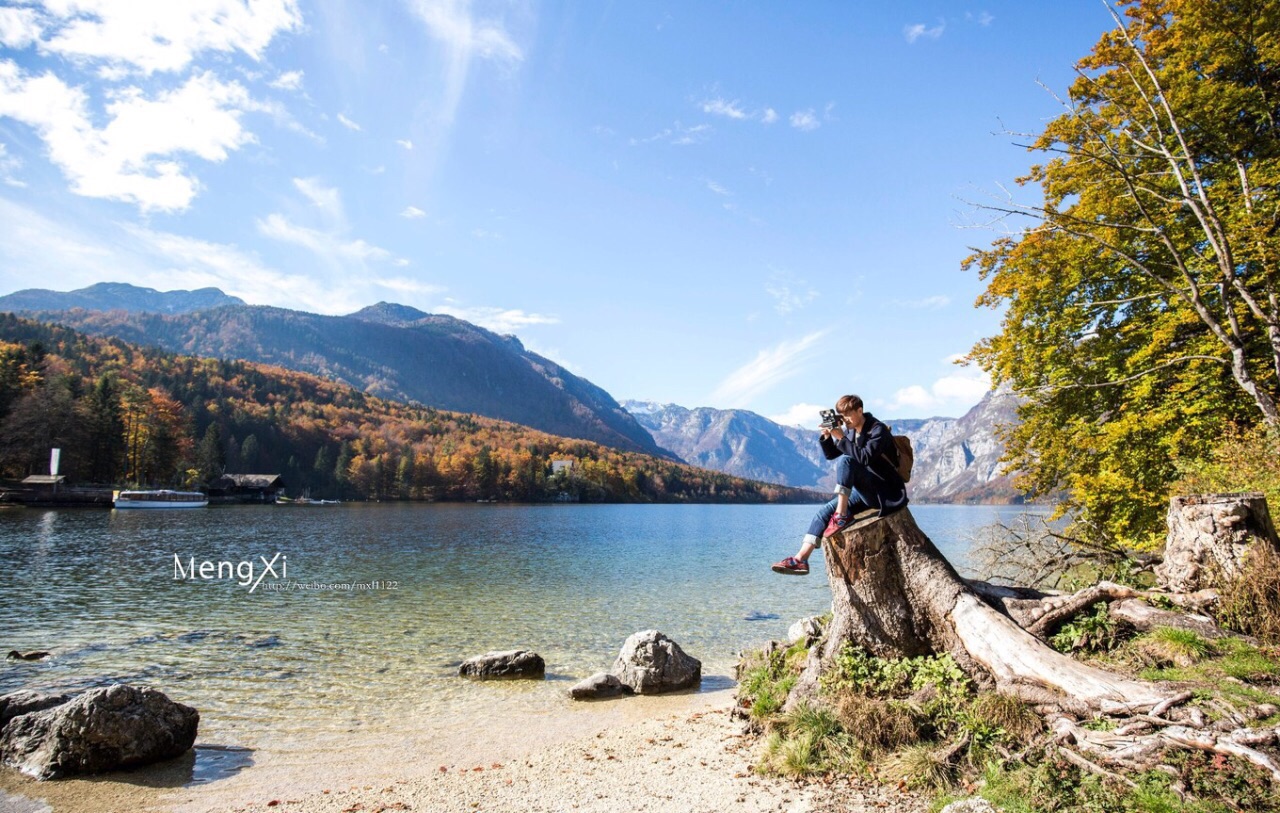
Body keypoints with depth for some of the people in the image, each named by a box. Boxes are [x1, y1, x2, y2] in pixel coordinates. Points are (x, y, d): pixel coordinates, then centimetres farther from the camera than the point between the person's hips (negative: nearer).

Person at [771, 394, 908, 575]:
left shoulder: (878, 430, -11)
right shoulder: (852, 432, 12)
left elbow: (865, 457, -26)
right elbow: (831, 455, 14)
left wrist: (841, 439, -27)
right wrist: (826, 437, -4)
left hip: (885, 493, -8)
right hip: (865, 493, 8)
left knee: (845, 460, -28)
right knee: (824, 511, -7)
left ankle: (841, 516, -28)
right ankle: (801, 559, -12)